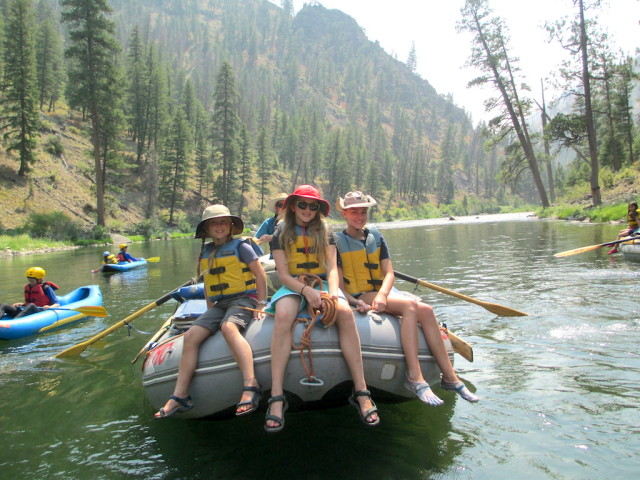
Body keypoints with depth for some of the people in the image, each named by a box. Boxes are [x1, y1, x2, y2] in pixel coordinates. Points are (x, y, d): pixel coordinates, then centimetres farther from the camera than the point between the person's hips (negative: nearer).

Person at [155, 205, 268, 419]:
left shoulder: (240, 246, -3)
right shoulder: (205, 253, 15)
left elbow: (260, 275, -4)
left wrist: (262, 304, -8)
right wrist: (210, 310, 14)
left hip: (243, 299, -6)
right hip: (219, 304, 6)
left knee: (228, 327, -37)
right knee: (191, 335, -13)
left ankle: (250, 385, -45)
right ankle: (180, 396, -9)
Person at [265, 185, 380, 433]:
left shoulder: (325, 233, 11)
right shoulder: (281, 234, 6)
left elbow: (332, 268, 1)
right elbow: (283, 274, -3)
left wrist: (332, 292, -20)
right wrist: (306, 290, -21)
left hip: (322, 284, 1)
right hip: (293, 287, -1)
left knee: (345, 312, -32)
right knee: (283, 315, -36)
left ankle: (361, 392, -31)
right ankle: (276, 396, -37)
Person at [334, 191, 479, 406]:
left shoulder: (376, 236, 15)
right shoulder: (337, 241, 1)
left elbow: (389, 273, 5)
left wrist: (382, 295, -15)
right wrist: (355, 302, -24)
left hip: (381, 294, 5)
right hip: (358, 298, -5)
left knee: (426, 310, -20)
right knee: (410, 305, -29)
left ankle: (449, 377, -17)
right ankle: (414, 378, -33)